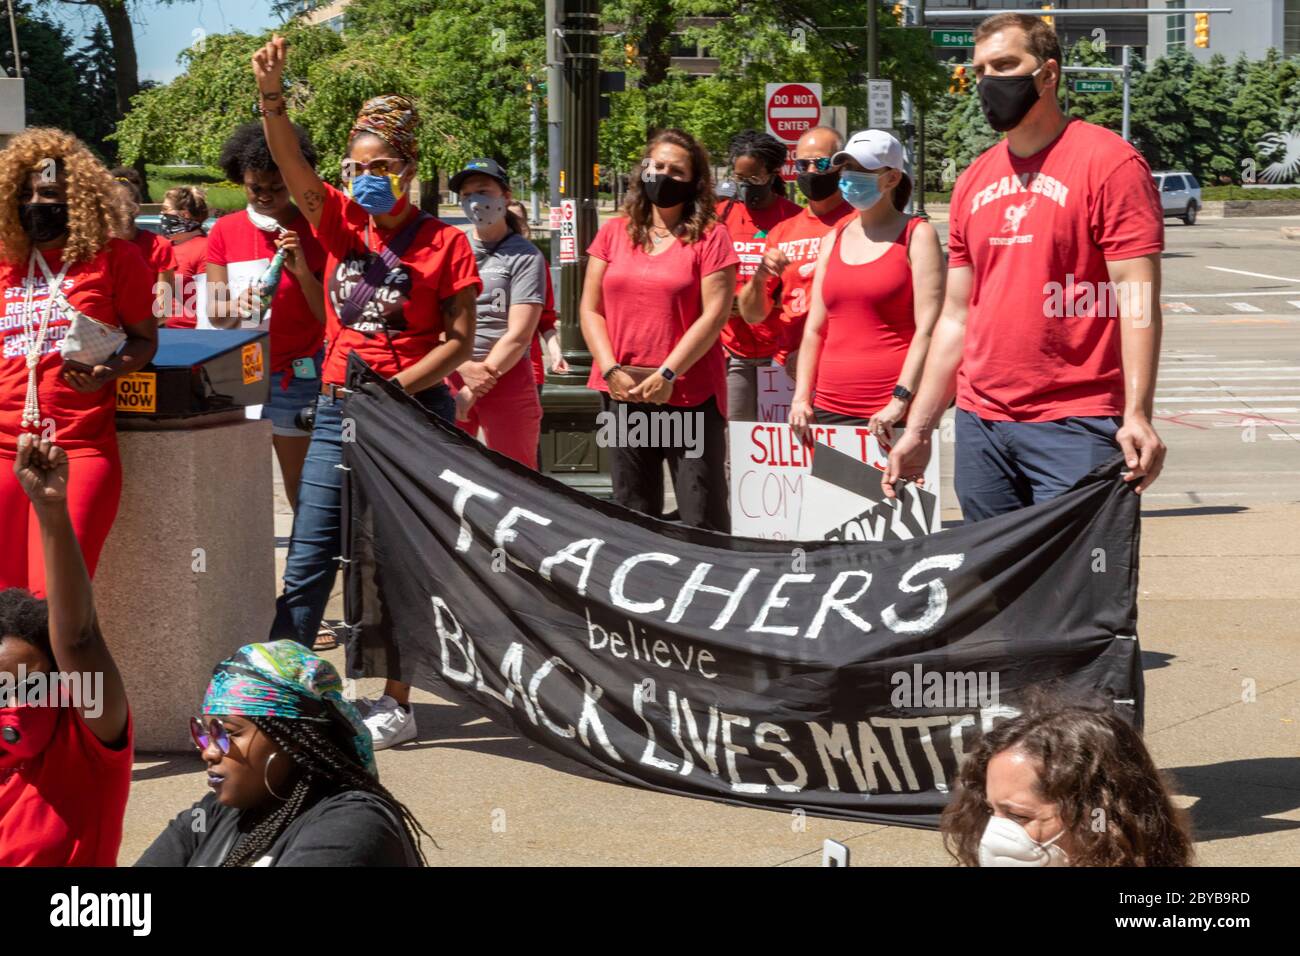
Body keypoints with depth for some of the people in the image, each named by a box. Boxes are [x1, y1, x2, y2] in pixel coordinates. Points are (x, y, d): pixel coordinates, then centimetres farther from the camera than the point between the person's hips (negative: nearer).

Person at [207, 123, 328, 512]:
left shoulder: (314, 231, -1)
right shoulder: (225, 231, 6)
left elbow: (329, 316, -3)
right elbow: (215, 314, 3)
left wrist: (302, 270, -18)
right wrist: (239, 305, -19)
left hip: (297, 374, -2)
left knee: (299, 483, -1)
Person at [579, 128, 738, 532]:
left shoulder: (710, 237, 0)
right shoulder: (614, 232, 11)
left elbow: (714, 314, -8)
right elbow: (591, 309, 9)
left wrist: (667, 375, -13)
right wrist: (611, 370, -5)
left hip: (690, 394, -4)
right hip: (623, 394, 4)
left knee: (702, 522, -4)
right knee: (633, 515, 11)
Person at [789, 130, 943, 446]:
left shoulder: (916, 235, 0)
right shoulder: (833, 240, 16)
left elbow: (928, 329, -9)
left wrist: (900, 402, -17)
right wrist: (801, 397, 8)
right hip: (830, 410, 5)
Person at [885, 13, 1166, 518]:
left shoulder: (1108, 162, -5)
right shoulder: (973, 181, 15)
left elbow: (1137, 302, -11)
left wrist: (1137, 416, -20)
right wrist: (918, 428, 15)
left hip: (1074, 426, -6)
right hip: (979, 421, 6)